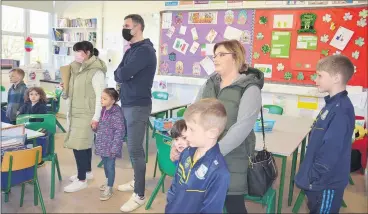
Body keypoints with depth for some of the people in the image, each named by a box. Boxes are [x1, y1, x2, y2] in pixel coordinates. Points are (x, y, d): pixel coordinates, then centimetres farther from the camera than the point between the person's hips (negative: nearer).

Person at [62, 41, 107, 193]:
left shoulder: (96, 72, -14)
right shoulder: (77, 69, 12)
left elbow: (100, 96, -17)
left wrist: (96, 117, -19)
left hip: (87, 114, -8)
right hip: (75, 113, 8)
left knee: (78, 145, -7)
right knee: (84, 143, 16)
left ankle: (81, 180, 3)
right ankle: (87, 171, 30)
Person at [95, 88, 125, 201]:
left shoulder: (116, 113, -20)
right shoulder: (102, 111, 5)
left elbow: (119, 131, -20)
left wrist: (115, 147, -22)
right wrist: (98, 141, 18)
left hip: (111, 145, -8)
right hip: (103, 144, 8)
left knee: (110, 166, 3)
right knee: (105, 164, 21)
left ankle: (109, 189, 15)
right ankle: (108, 182, 40)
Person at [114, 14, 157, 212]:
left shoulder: (144, 50, -15)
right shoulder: (131, 50, 16)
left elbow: (120, 75, -22)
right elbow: (119, 75, 15)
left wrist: (120, 73, -1)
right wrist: (122, 74, -6)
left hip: (138, 106, -9)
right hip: (128, 104, 9)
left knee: (135, 149, -6)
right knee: (133, 147, 16)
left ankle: (139, 195, 3)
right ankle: (136, 181, 31)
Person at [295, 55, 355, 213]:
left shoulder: (340, 110, -26)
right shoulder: (333, 103, 5)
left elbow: (331, 151, -28)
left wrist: (312, 177, -18)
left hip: (326, 182, -9)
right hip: (320, 179, 9)